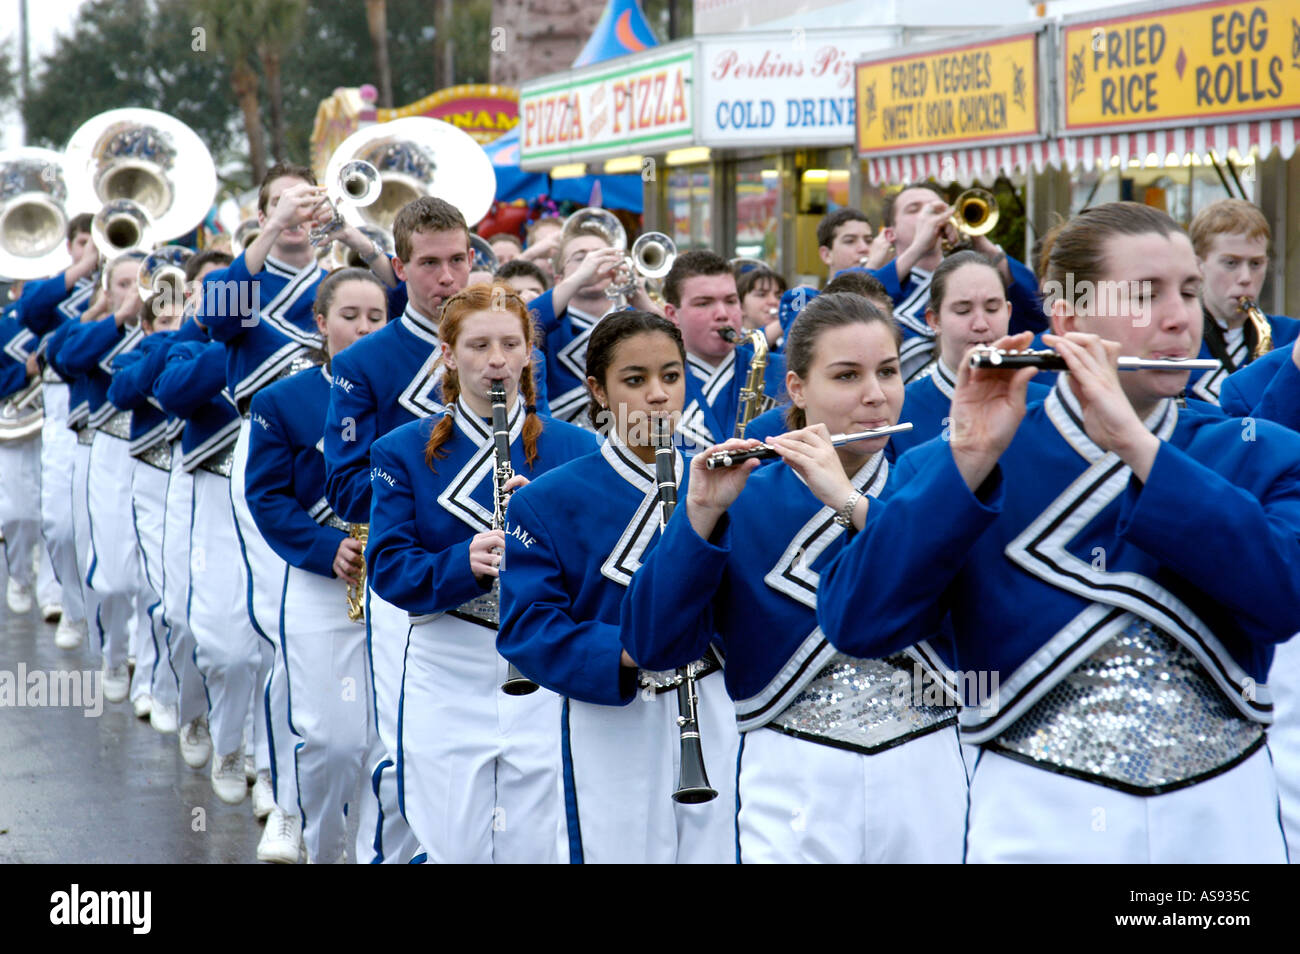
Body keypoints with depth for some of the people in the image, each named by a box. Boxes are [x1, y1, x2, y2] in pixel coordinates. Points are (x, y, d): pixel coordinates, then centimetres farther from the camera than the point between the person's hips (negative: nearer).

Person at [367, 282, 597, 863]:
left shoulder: (574, 450, 4)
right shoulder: (404, 451, 4)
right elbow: (388, 569, -4)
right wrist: (464, 564, -21)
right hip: (446, 672, 0)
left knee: (532, 850, 1)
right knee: (456, 851, 2)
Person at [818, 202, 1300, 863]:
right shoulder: (958, 465, -2)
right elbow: (856, 622, -15)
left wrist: (1135, 444, -20)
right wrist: (972, 460, -22)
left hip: (1228, 821, 2)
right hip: (1035, 826, -2)